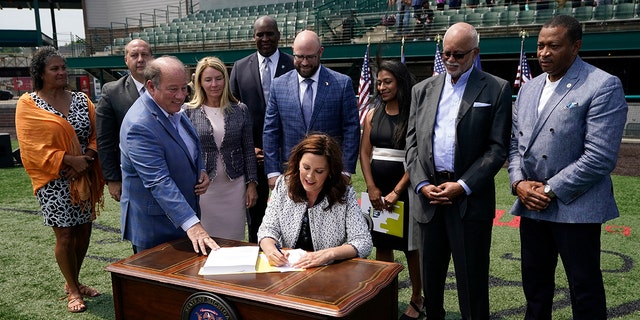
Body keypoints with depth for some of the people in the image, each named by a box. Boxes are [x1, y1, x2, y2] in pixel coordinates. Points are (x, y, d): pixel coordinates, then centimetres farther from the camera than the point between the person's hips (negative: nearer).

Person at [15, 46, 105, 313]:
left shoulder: (81, 100, 6)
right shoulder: (28, 104, -5)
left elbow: (95, 134, 5)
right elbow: (32, 147, -12)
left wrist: (88, 156, -15)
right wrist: (69, 160, -19)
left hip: (84, 178, 4)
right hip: (55, 181, -4)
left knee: (83, 232, 11)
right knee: (65, 236, 2)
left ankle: (73, 282, 31)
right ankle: (73, 291, 19)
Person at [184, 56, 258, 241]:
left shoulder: (240, 110, 2)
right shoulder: (189, 112, -2)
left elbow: (248, 149, 6)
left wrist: (252, 184, 3)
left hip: (235, 185, 1)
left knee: (234, 238, 9)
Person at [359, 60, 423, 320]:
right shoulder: (372, 114, 7)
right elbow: (364, 153, 6)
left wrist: (396, 192, -15)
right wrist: (372, 188, -5)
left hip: (405, 189, -5)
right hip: (377, 189, 5)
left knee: (410, 245, 5)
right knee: (381, 244, 10)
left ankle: (416, 299, 20)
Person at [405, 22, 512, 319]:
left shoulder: (496, 89, 0)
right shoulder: (423, 90, 12)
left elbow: (498, 148, -5)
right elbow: (412, 142, 9)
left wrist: (462, 186, -13)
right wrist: (421, 184, -4)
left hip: (470, 199, -3)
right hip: (428, 195, 4)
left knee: (472, 282, 3)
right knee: (430, 275, 14)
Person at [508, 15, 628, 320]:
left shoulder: (603, 86, -10)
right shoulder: (528, 89, 12)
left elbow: (600, 157, -18)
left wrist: (550, 190, -15)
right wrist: (518, 182, -4)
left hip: (575, 208, -6)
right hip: (531, 205, 6)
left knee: (585, 290, 7)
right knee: (535, 285, 17)